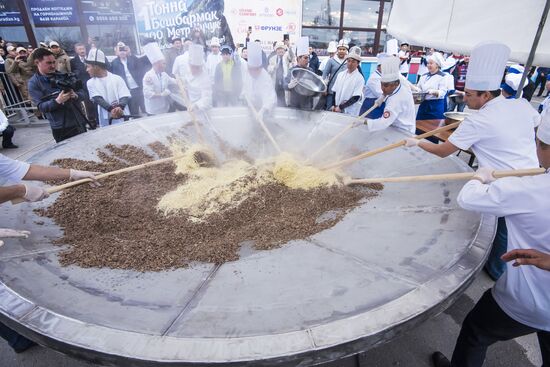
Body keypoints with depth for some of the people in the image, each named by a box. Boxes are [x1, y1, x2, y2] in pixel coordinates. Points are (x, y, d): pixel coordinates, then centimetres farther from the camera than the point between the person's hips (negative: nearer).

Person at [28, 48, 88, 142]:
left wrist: (75, 96, -18)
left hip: (78, 123, 3)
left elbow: (82, 93, 5)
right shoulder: (33, 83, -1)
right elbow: (41, 106, -10)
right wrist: (57, 101, -27)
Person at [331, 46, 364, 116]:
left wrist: (341, 107, -16)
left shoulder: (359, 78, -7)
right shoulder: (341, 74, 9)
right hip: (337, 110, 4)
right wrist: (335, 106, -3)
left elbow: (355, 98, -13)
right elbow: (335, 91, 10)